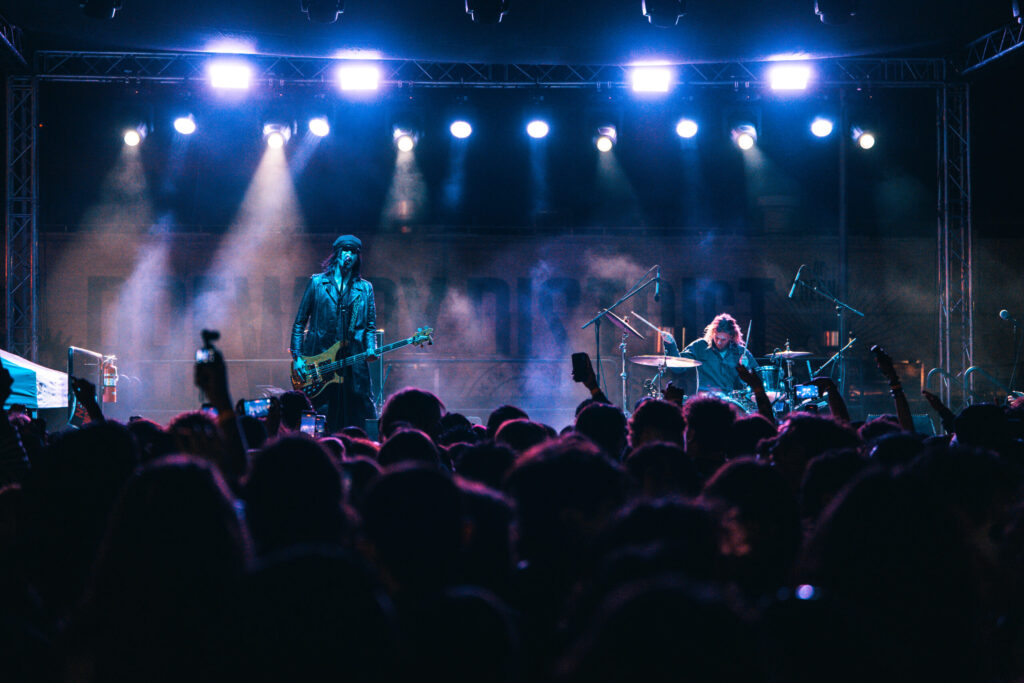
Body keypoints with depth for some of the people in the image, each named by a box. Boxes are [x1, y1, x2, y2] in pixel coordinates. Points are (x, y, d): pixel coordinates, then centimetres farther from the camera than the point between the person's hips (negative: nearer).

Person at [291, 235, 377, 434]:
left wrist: (370, 349, -9)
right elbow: (299, 323, 8)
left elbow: (370, 326, 11)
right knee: (328, 425, -1)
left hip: (353, 364, 1)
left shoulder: (365, 289, 13)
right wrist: (297, 356, -2)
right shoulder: (317, 283, 9)